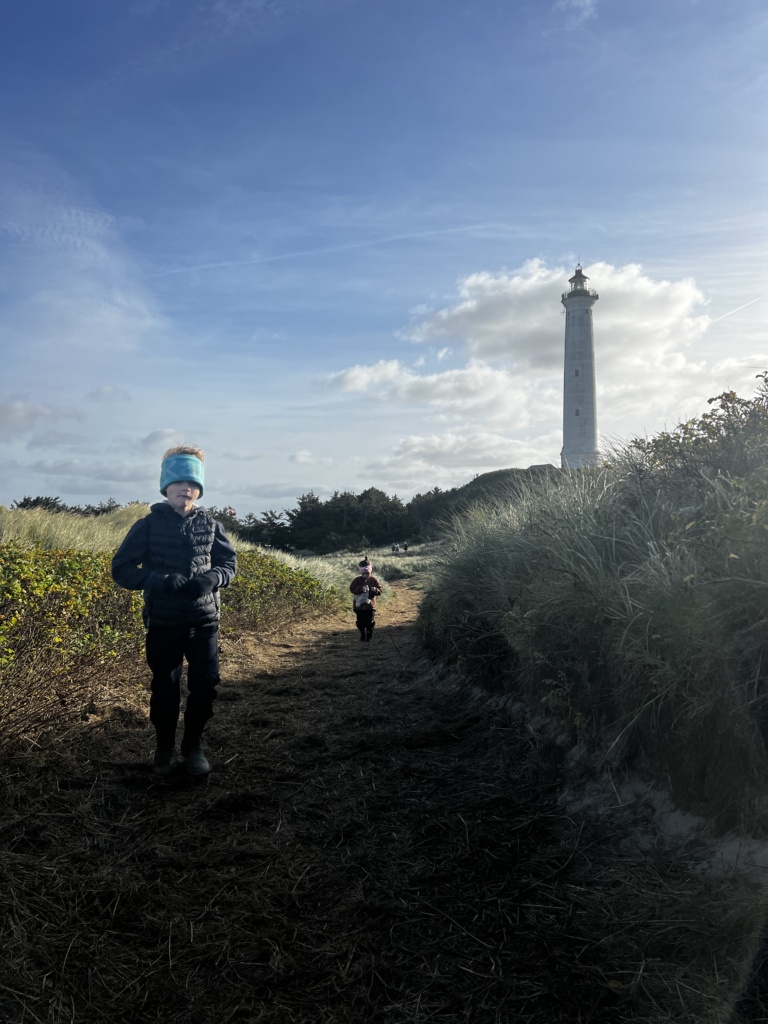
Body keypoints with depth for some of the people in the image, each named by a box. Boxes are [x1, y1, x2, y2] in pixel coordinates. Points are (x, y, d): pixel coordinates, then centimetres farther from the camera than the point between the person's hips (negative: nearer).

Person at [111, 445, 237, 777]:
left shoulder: (210, 526, 2)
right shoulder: (148, 525, -4)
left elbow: (229, 564, 7)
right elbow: (121, 569, -7)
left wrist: (211, 578, -16)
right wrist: (161, 580, -22)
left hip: (204, 622, 2)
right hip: (163, 624, -1)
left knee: (205, 686, 4)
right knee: (164, 689, 10)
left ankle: (192, 745, 25)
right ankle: (164, 747, 31)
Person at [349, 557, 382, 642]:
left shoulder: (373, 580, -3)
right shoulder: (357, 580, -4)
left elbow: (379, 590, -2)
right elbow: (352, 589, -12)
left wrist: (375, 590, -24)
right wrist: (360, 589, -27)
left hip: (370, 605, 0)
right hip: (359, 605, 1)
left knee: (370, 622, 2)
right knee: (360, 621, 9)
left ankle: (369, 635, 21)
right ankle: (362, 634, 31)